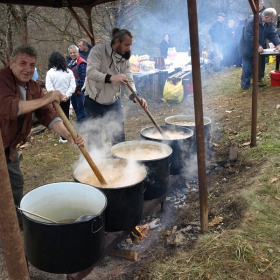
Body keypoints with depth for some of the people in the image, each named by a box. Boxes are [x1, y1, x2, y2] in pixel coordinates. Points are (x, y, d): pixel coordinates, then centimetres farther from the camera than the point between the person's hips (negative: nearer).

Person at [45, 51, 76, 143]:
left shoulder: (50, 72, -10)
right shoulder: (69, 71, -1)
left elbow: (49, 87, -16)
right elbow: (72, 85, -7)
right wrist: (66, 95, -11)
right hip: (66, 98, 3)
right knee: (66, 116, 15)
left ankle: (63, 136, 6)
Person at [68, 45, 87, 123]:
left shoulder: (81, 63, -14)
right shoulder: (71, 63, 15)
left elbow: (83, 77, -19)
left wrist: (80, 88, -18)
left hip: (79, 90, -9)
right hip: (73, 89, 9)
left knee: (81, 108, -3)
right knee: (75, 108, 17)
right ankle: (79, 122, 28)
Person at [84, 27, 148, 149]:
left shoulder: (125, 58, 1)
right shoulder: (98, 50, -15)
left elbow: (128, 80, -7)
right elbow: (90, 72, -28)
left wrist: (135, 97, -27)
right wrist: (111, 77, -42)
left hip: (113, 101, 4)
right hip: (94, 101, -4)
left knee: (119, 135, 6)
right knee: (96, 135, 7)